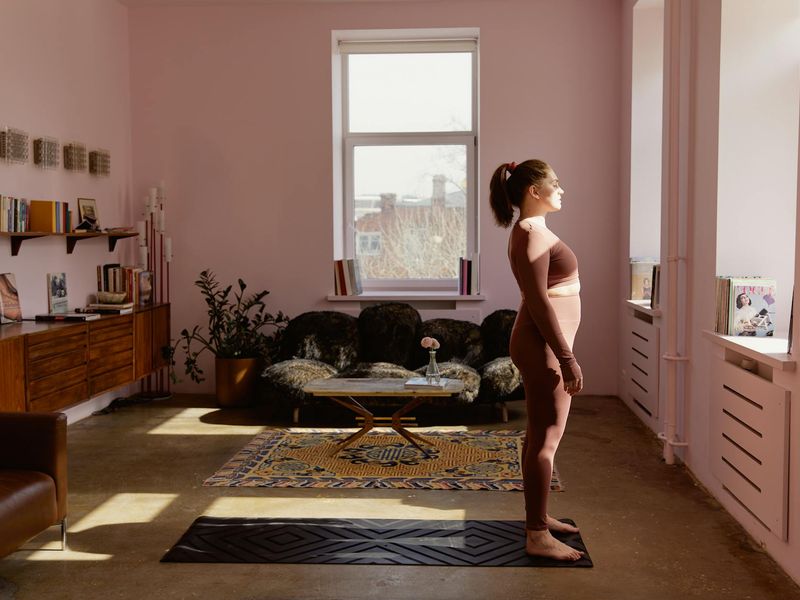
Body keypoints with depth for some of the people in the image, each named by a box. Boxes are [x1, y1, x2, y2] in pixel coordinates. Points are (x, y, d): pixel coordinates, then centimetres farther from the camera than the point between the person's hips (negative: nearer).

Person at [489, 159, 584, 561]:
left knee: (540, 434, 17)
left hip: (541, 343, 11)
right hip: (543, 346, -11)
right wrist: (567, 357, -21)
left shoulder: (532, 230, 16)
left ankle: (538, 516, 29)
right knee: (547, 437, -7)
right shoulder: (533, 231, -16)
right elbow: (539, 300, -21)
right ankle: (537, 536, 0)